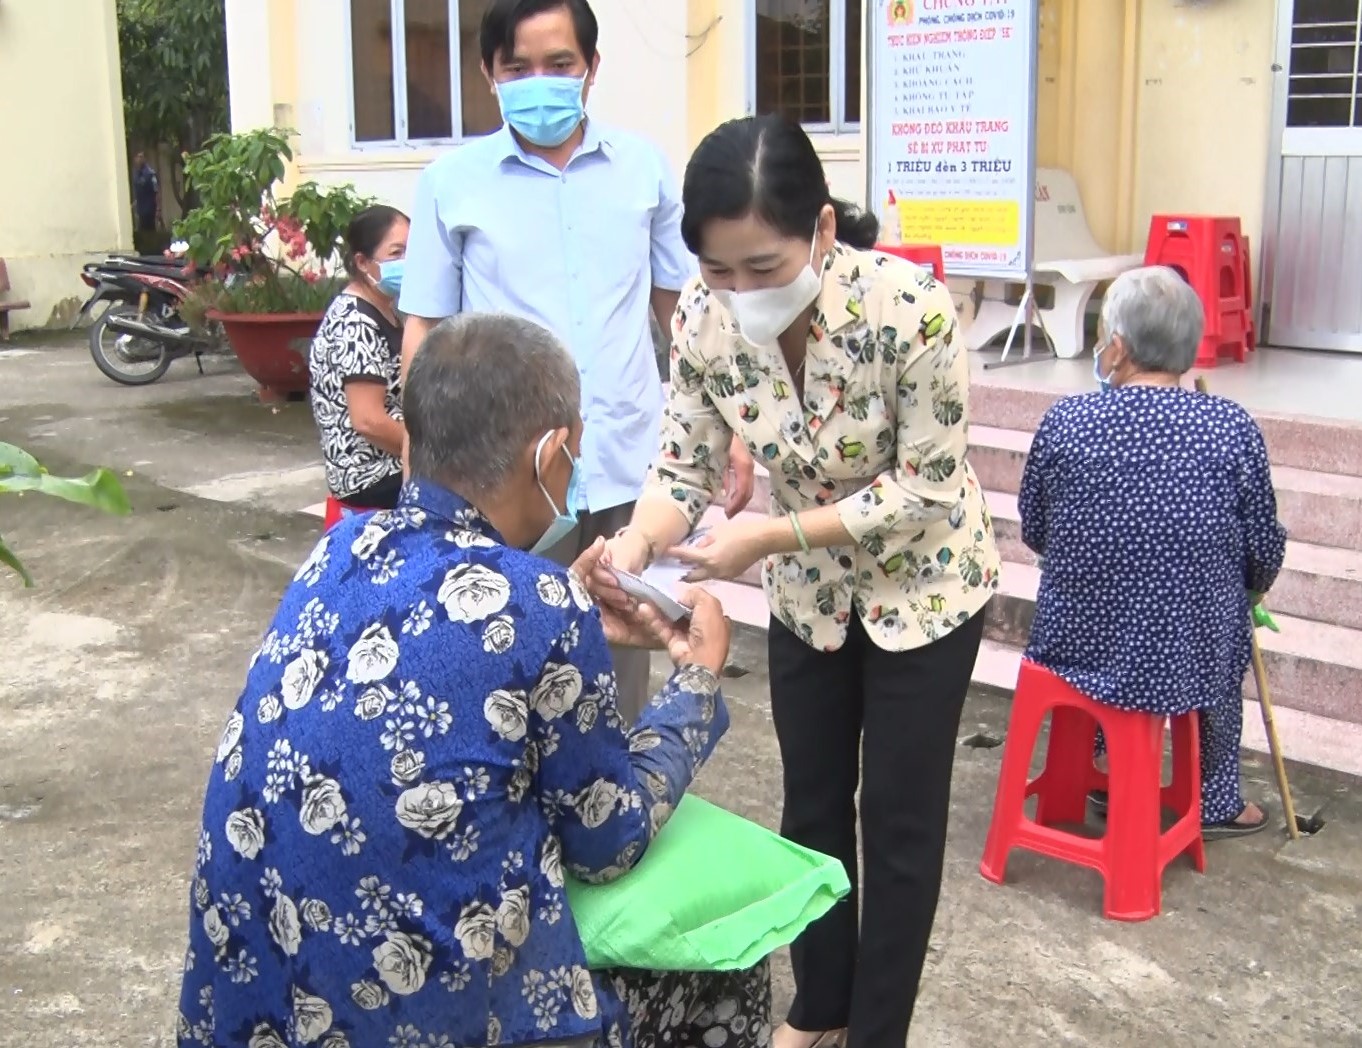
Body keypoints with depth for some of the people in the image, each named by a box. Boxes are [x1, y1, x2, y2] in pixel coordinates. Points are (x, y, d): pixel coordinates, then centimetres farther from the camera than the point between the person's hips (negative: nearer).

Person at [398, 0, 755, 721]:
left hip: (630, 471, 2)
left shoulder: (644, 168, 7)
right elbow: (426, 330, 6)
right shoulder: (452, 183, 3)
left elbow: (684, 311, 14)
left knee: (623, 671, 10)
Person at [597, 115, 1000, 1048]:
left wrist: (767, 537, -35)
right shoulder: (704, 317, -20)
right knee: (812, 806, 16)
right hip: (809, 592, 4)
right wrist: (636, 542, -33)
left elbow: (927, 487, -26)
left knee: (898, 820, 6)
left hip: (922, 586, -4)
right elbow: (688, 463, -11)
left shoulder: (910, 307, -33)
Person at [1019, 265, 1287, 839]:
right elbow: (1264, 557, -4)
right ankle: (1215, 802, 42)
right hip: (1189, 659, -1)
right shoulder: (1233, 429, -13)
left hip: (1073, 645, 1)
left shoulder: (1065, 420, -12)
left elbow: (1034, 532, 2)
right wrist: (1244, 588, 20)